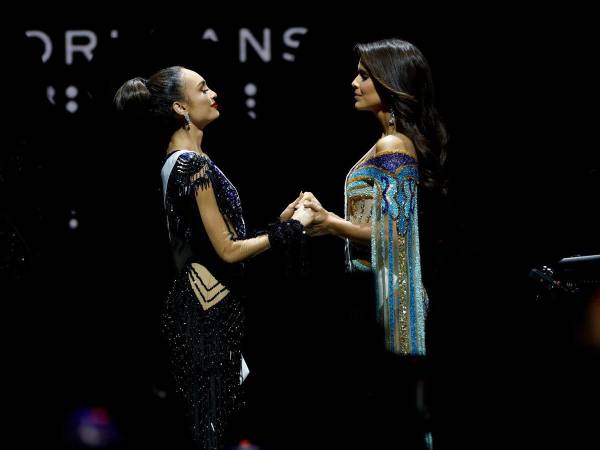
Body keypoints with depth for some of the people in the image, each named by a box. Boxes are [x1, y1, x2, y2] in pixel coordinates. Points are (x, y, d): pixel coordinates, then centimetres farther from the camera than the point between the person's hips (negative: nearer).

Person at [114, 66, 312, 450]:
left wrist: (280, 219, 13)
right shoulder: (194, 164, -17)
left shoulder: (178, 161, 14)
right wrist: (291, 227, -8)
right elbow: (228, 250, -17)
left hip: (200, 300, 10)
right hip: (208, 307, -10)